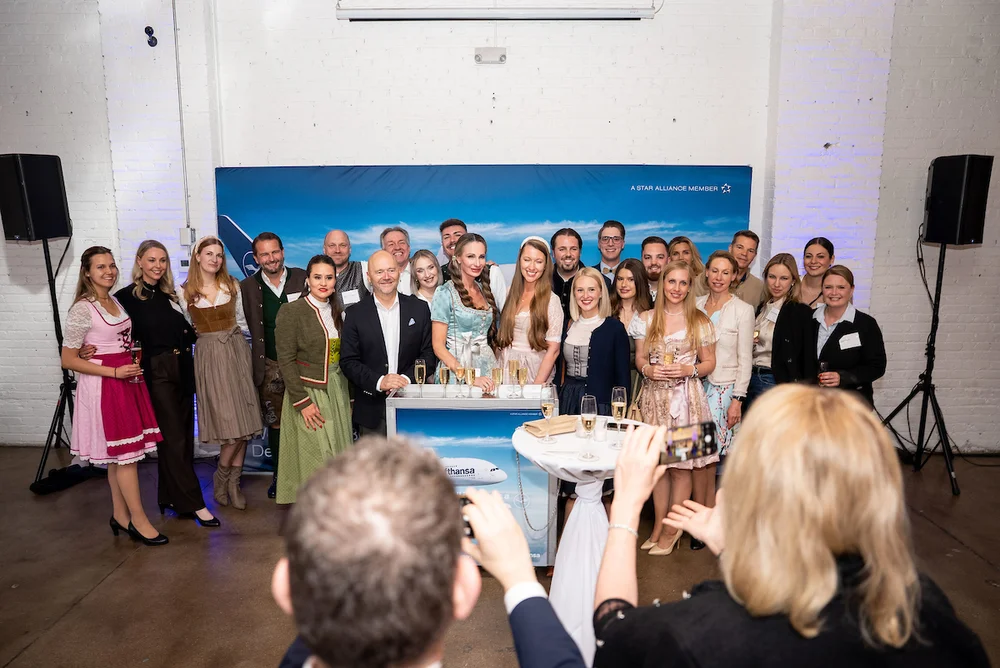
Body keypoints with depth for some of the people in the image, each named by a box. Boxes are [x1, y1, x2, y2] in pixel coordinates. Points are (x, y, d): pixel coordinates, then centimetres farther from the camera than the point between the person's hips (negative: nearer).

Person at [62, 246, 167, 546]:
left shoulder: (116, 302, 10)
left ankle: (120, 515, 24)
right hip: (103, 385, -7)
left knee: (119, 454, 13)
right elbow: (69, 360, -13)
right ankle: (138, 520, 8)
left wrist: (133, 364, 6)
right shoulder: (82, 309, -12)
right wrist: (114, 371, -17)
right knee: (125, 453, -3)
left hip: (126, 381, 7)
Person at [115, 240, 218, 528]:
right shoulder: (126, 297, -5)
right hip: (156, 375, -6)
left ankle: (172, 499, 25)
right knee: (173, 439, -2)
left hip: (182, 372, 6)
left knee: (183, 439, 11)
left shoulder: (169, 295, 13)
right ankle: (193, 504, 5)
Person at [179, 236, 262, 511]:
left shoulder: (232, 285, 5)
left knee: (243, 422, 0)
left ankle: (234, 483, 12)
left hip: (237, 351, 2)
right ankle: (221, 478, 14)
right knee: (230, 424, -8)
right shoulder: (185, 292, 1)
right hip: (209, 356, -2)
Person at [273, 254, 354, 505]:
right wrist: (302, 402, -16)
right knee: (315, 458, -2)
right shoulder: (291, 311, -9)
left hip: (337, 392, 6)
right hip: (309, 392, -6)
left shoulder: (337, 312, 9)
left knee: (337, 458, 8)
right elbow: (286, 360, -12)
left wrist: (347, 395, 7)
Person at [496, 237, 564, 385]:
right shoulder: (510, 293, 3)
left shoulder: (551, 301, -9)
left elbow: (553, 349, -11)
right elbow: (501, 336, 8)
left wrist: (537, 384, -18)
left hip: (534, 369, -4)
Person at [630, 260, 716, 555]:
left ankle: (672, 530, 16)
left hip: (686, 398, -2)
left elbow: (709, 363, 4)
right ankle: (658, 525, 22)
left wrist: (687, 370, -14)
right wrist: (648, 369, -11)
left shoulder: (700, 321, 1)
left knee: (681, 465, 1)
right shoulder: (646, 319, 6)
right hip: (654, 398, 2)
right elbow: (640, 358, 10)